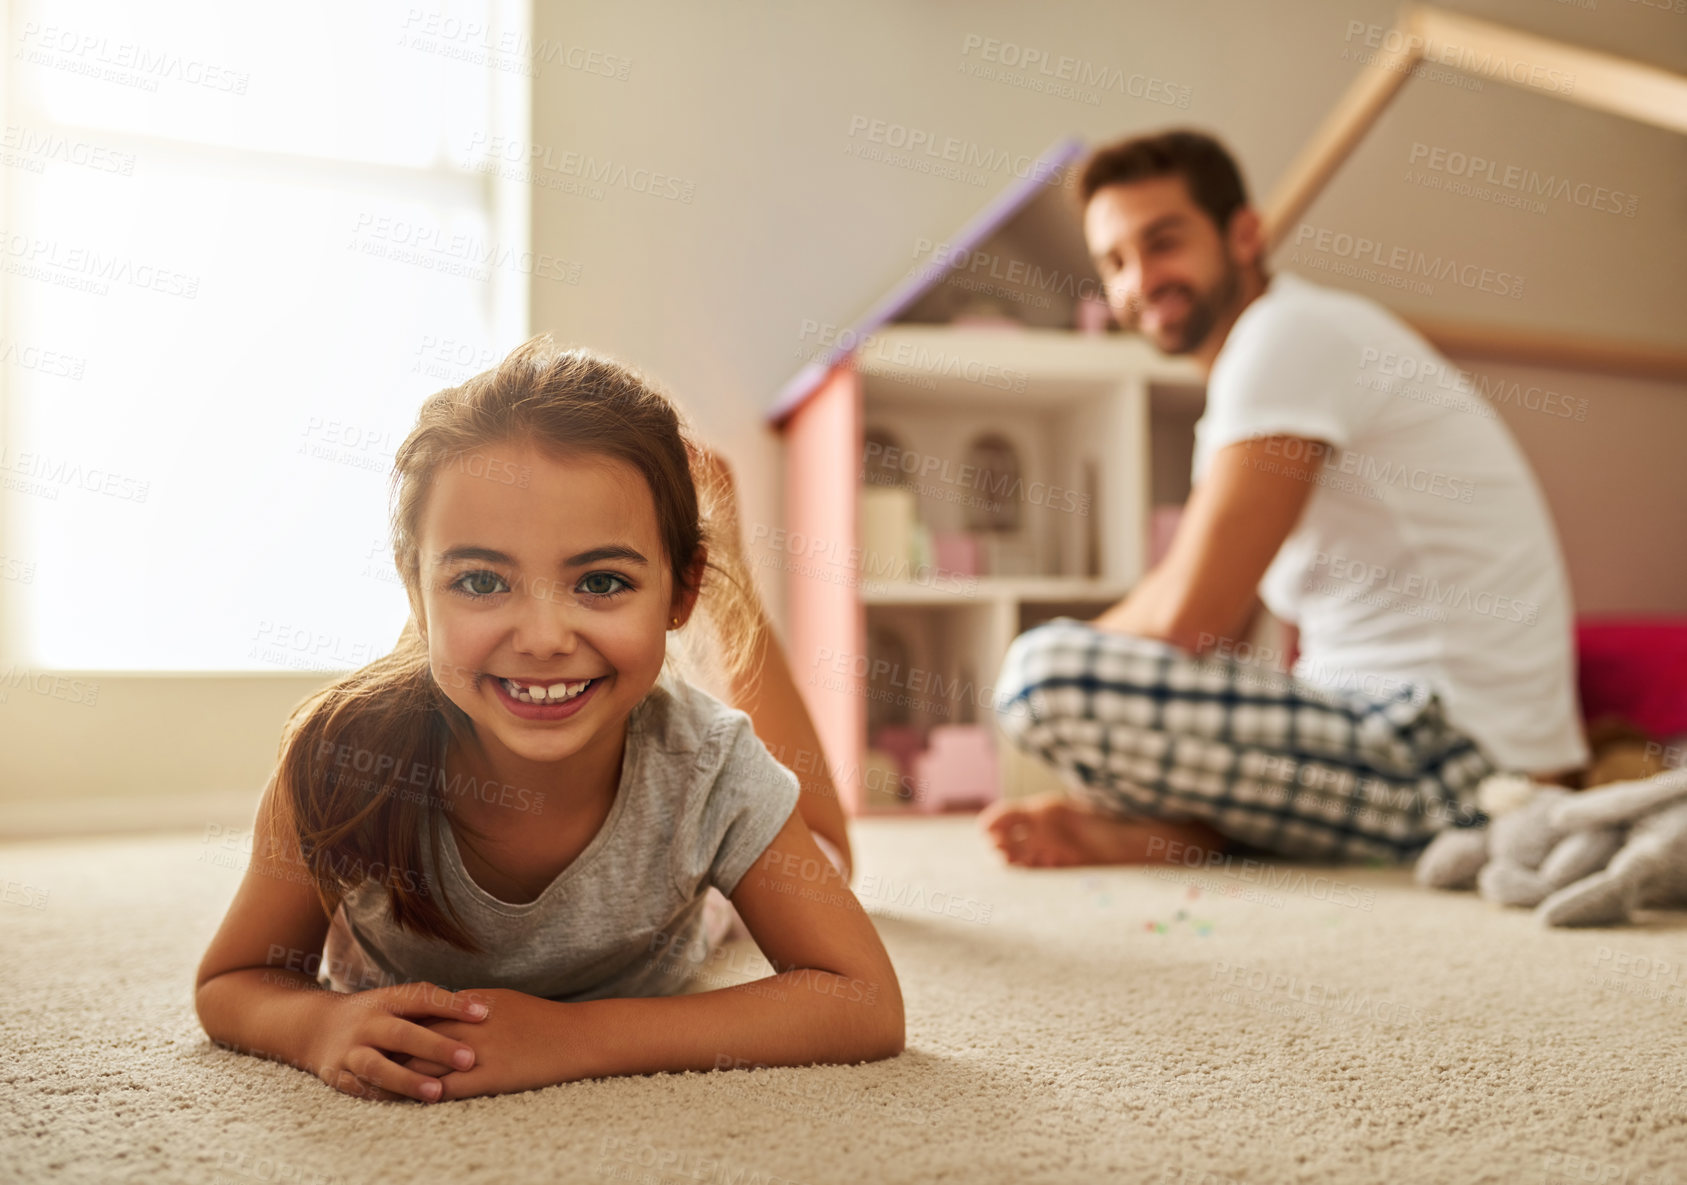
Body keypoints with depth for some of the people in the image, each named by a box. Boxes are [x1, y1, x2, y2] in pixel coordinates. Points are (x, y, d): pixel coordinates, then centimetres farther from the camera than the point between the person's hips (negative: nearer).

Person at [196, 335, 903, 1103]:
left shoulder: (708, 768, -40)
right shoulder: (346, 756, -40)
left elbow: (868, 1006, -39)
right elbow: (230, 984, -24)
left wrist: (574, 1037, -49)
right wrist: (320, 1026, -49)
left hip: (639, 998, 1)